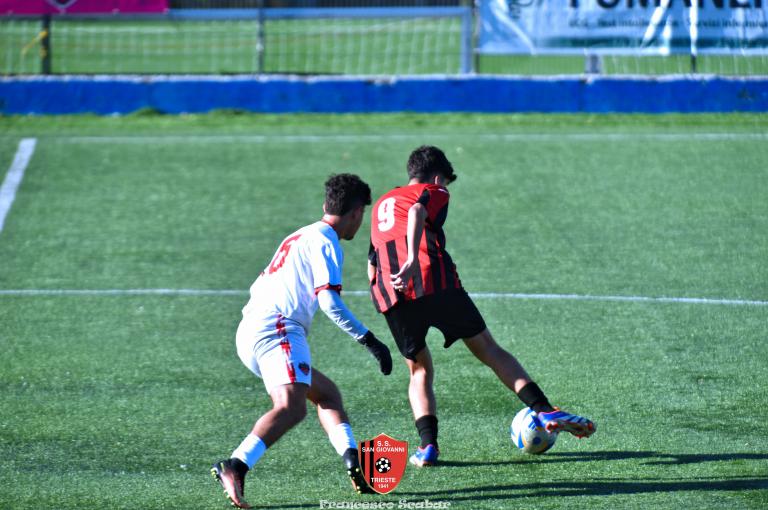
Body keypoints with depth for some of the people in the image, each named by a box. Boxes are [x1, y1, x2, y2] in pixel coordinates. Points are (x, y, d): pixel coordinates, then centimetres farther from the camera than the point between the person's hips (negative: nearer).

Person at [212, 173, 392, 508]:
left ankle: (354, 465, 7)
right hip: (277, 330, -10)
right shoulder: (326, 243, -2)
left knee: (326, 392, 19)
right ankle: (235, 468, -43)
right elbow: (329, 300, -14)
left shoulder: (300, 237, 27)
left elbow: (259, 286, 32)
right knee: (292, 406, -26)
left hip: (249, 333, 10)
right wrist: (369, 340, -12)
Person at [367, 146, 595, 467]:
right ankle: (546, 412, -1)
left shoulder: (380, 205, 31)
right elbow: (416, 213, -13)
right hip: (435, 282, -4)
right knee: (488, 350, 6)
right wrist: (412, 260, -24)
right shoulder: (434, 193, 12)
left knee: (420, 370, 19)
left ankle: (427, 445, 0)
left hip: (389, 296, 4)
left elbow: (371, 267, 28)